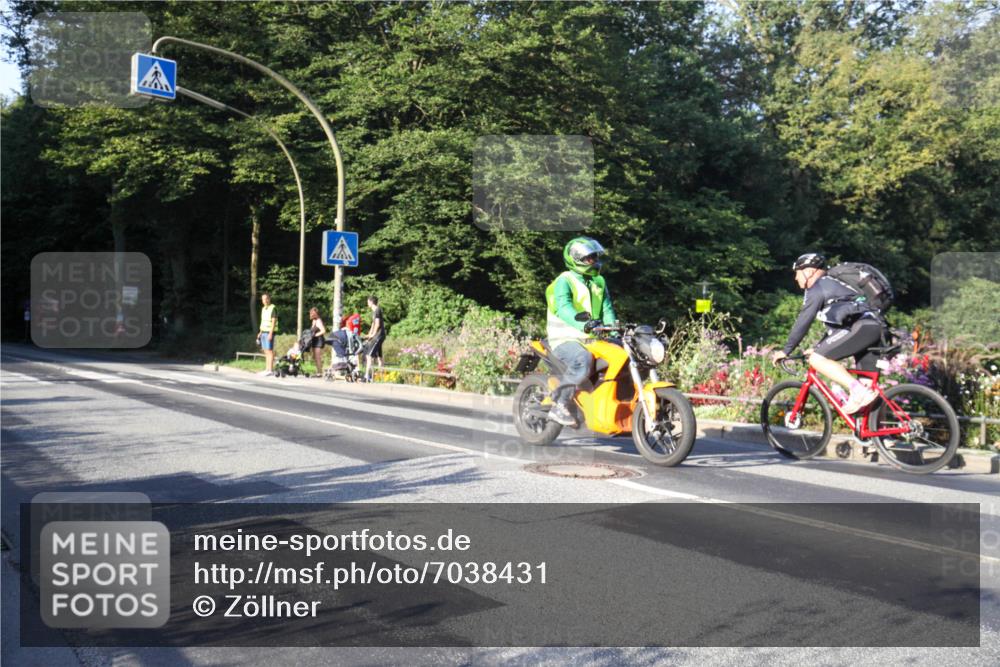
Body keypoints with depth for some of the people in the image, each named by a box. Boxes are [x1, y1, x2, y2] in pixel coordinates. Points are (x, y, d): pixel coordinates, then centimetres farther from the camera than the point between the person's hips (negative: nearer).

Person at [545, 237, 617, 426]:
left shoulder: (599, 281, 17)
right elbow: (563, 308, -24)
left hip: (591, 339, 7)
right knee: (583, 361, -36)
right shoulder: (564, 281, -7)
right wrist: (583, 324, -42)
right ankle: (559, 406, -26)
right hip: (565, 338, -7)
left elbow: (607, 308, 9)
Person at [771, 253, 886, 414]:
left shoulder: (817, 288, 0)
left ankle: (858, 390, -21)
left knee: (817, 359, -14)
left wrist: (786, 350, -1)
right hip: (875, 328, 10)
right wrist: (817, 347, 36)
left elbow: (802, 323, -6)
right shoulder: (830, 285, 29)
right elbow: (835, 325, 34)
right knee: (867, 382, 14)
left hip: (861, 327, -10)